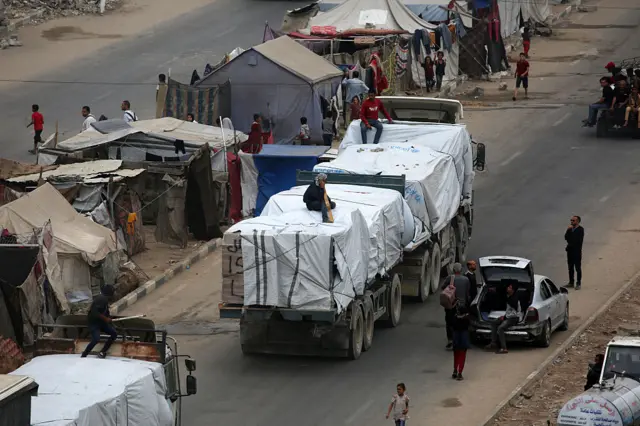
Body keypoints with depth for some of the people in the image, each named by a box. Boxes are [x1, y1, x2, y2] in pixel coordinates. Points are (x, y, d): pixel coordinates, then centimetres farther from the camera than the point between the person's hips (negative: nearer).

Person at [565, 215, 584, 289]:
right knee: (570, 267, 13)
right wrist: (568, 230, -13)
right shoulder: (570, 229, 8)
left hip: (577, 251, -7)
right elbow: (566, 238, 0)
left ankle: (578, 283, 4)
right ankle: (571, 282, 21)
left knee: (578, 268, -1)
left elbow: (578, 240, -16)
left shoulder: (580, 229, -11)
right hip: (570, 250, 7)